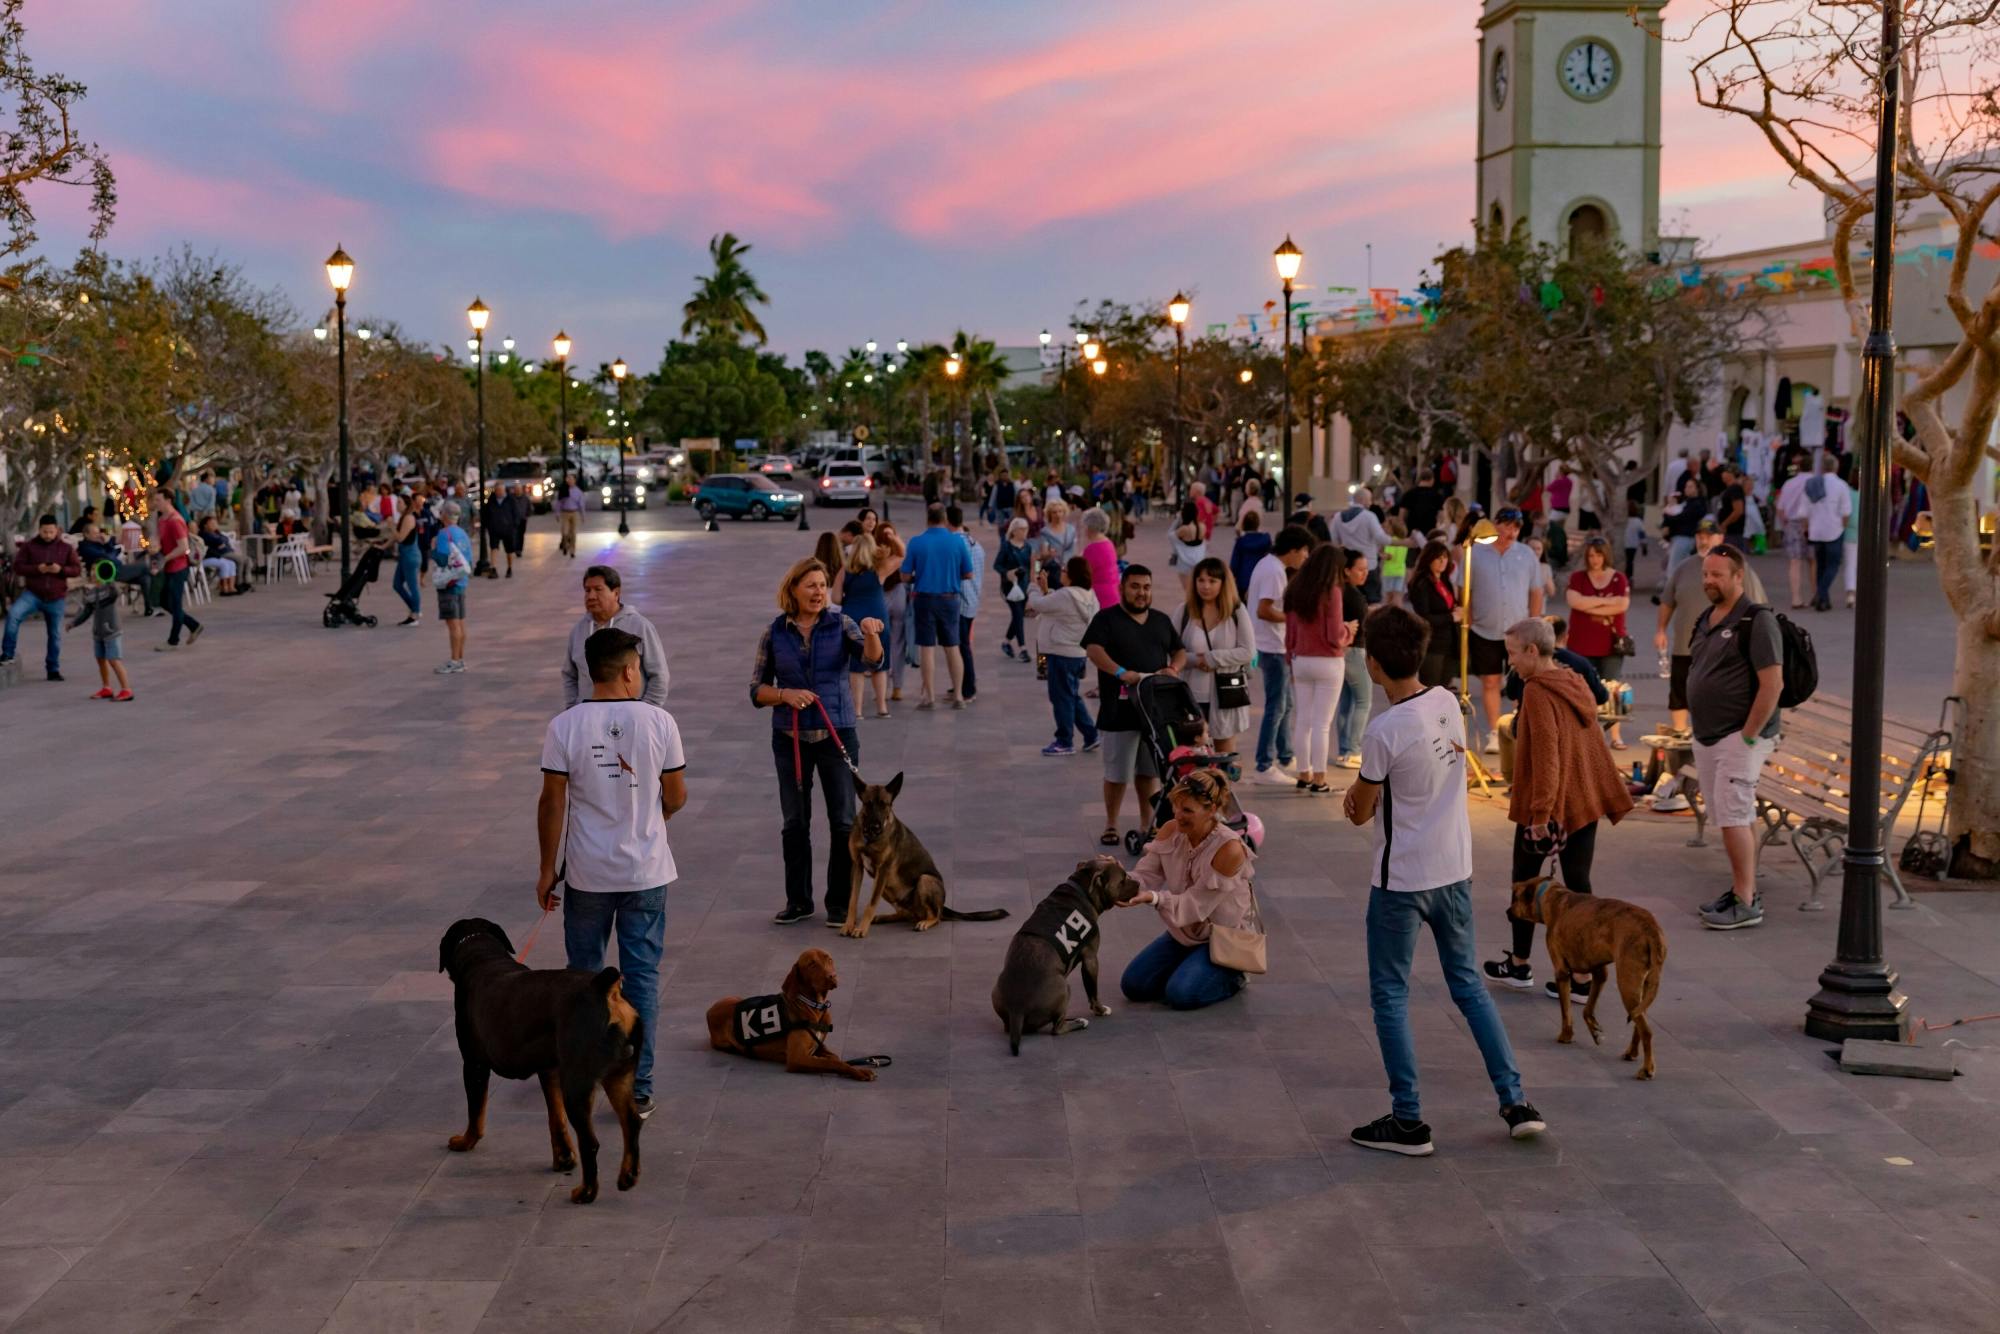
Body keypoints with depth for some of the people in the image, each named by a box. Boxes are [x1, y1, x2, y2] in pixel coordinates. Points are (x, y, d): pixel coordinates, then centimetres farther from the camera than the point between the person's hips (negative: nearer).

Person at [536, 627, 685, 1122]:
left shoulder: (564, 727, -9)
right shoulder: (659, 722, -7)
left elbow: (552, 803, -6)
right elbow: (676, 798, 1)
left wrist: (547, 870, 4)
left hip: (588, 874, 0)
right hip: (647, 872, 0)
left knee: (585, 973, 16)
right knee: (642, 975, 7)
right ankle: (639, 1089, 8)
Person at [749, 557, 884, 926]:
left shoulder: (841, 624, -3)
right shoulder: (774, 632, 0)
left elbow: (872, 659, -20)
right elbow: (756, 689, 4)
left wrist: (870, 634, -41)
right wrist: (785, 694, -15)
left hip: (837, 734, -1)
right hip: (790, 738, 1)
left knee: (843, 820, 2)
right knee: (795, 822, 9)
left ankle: (840, 903, 12)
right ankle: (798, 901, 21)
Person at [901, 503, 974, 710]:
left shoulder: (916, 542, -8)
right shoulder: (958, 541, -5)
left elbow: (905, 576, -6)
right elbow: (968, 573, 0)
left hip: (924, 598, -1)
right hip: (949, 599, 2)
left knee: (927, 648, 4)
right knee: (952, 648, 11)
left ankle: (930, 696, 6)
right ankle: (958, 695, 12)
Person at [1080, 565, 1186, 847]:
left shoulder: (1161, 620, 15)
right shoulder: (1106, 619, -2)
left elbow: (1180, 651, 19)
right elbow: (1093, 650, -17)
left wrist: (1174, 668, -5)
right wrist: (1122, 673, -30)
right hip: (1120, 710, -4)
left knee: (1150, 770, 11)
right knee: (1117, 773, 1)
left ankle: (1147, 824, 21)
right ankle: (1111, 826, 14)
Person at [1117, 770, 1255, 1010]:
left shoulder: (1229, 848, -28)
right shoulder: (1171, 831, -9)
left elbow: (1196, 905, -24)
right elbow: (1145, 875, -12)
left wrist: (1153, 898, -40)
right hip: (1184, 933, 6)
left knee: (1181, 994, -25)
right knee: (1133, 985, -5)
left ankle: (1230, 978, 5)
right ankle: (1187, 966, 20)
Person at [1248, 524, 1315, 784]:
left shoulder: (1268, 564, 11)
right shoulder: (1275, 571, -20)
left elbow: (1249, 597, 22)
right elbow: (1263, 610, -26)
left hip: (1274, 646, 11)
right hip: (1274, 648, -11)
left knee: (1284, 704, 17)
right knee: (1276, 707, -5)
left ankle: (1285, 759, 26)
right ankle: (1265, 767, -1)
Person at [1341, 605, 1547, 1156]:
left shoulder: (1384, 730, -22)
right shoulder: (1448, 703, -1)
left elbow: (1360, 813, -10)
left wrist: (1358, 798, 10)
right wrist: (1367, 790, 5)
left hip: (1400, 881, -7)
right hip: (1455, 871, 7)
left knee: (1390, 997, 6)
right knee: (1469, 985, 18)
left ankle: (1408, 1121, 8)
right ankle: (1515, 1102, 17)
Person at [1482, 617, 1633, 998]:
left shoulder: (1537, 692, -17)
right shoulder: (1575, 685, 9)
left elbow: (1545, 756, -23)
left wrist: (1540, 813, -22)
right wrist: (1610, 796, 22)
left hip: (1545, 807, -7)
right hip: (1585, 803, 7)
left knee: (1524, 880, 12)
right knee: (1578, 884, 8)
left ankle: (1519, 964, 24)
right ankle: (1583, 977, 8)